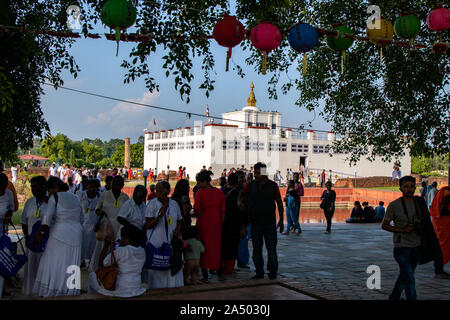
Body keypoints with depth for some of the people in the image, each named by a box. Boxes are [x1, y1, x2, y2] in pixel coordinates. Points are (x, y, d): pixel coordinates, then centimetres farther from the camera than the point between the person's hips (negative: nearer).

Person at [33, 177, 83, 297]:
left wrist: (40, 233, -8)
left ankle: (49, 293, 0)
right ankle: (70, 293, 9)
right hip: (76, 235, 6)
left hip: (60, 234, -6)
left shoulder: (54, 198, -3)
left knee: (53, 264, 0)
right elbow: (81, 218, 19)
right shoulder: (75, 198, 16)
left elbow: (47, 217, -13)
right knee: (70, 267, 8)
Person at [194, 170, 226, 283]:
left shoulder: (200, 193, -10)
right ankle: (219, 272, 23)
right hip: (216, 223, 4)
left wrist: (199, 218, 4)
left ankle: (205, 276, 7)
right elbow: (223, 211, 4)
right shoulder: (220, 192, 4)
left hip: (203, 223, -4)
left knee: (204, 248, 5)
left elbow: (196, 210, -15)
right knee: (217, 247, 15)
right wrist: (221, 224, 10)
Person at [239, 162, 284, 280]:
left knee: (271, 248, -1)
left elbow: (279, 203, 3)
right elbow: (242, 195, 16)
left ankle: (272, 272, 11)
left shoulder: (272, 185, -1)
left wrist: (281, 220, 1)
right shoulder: (250, 185, 4)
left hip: (270, 222, -2)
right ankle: (259, 272, 17)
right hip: (255, 222, 3)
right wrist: (240, 202, -8)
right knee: (256, 248, 7)